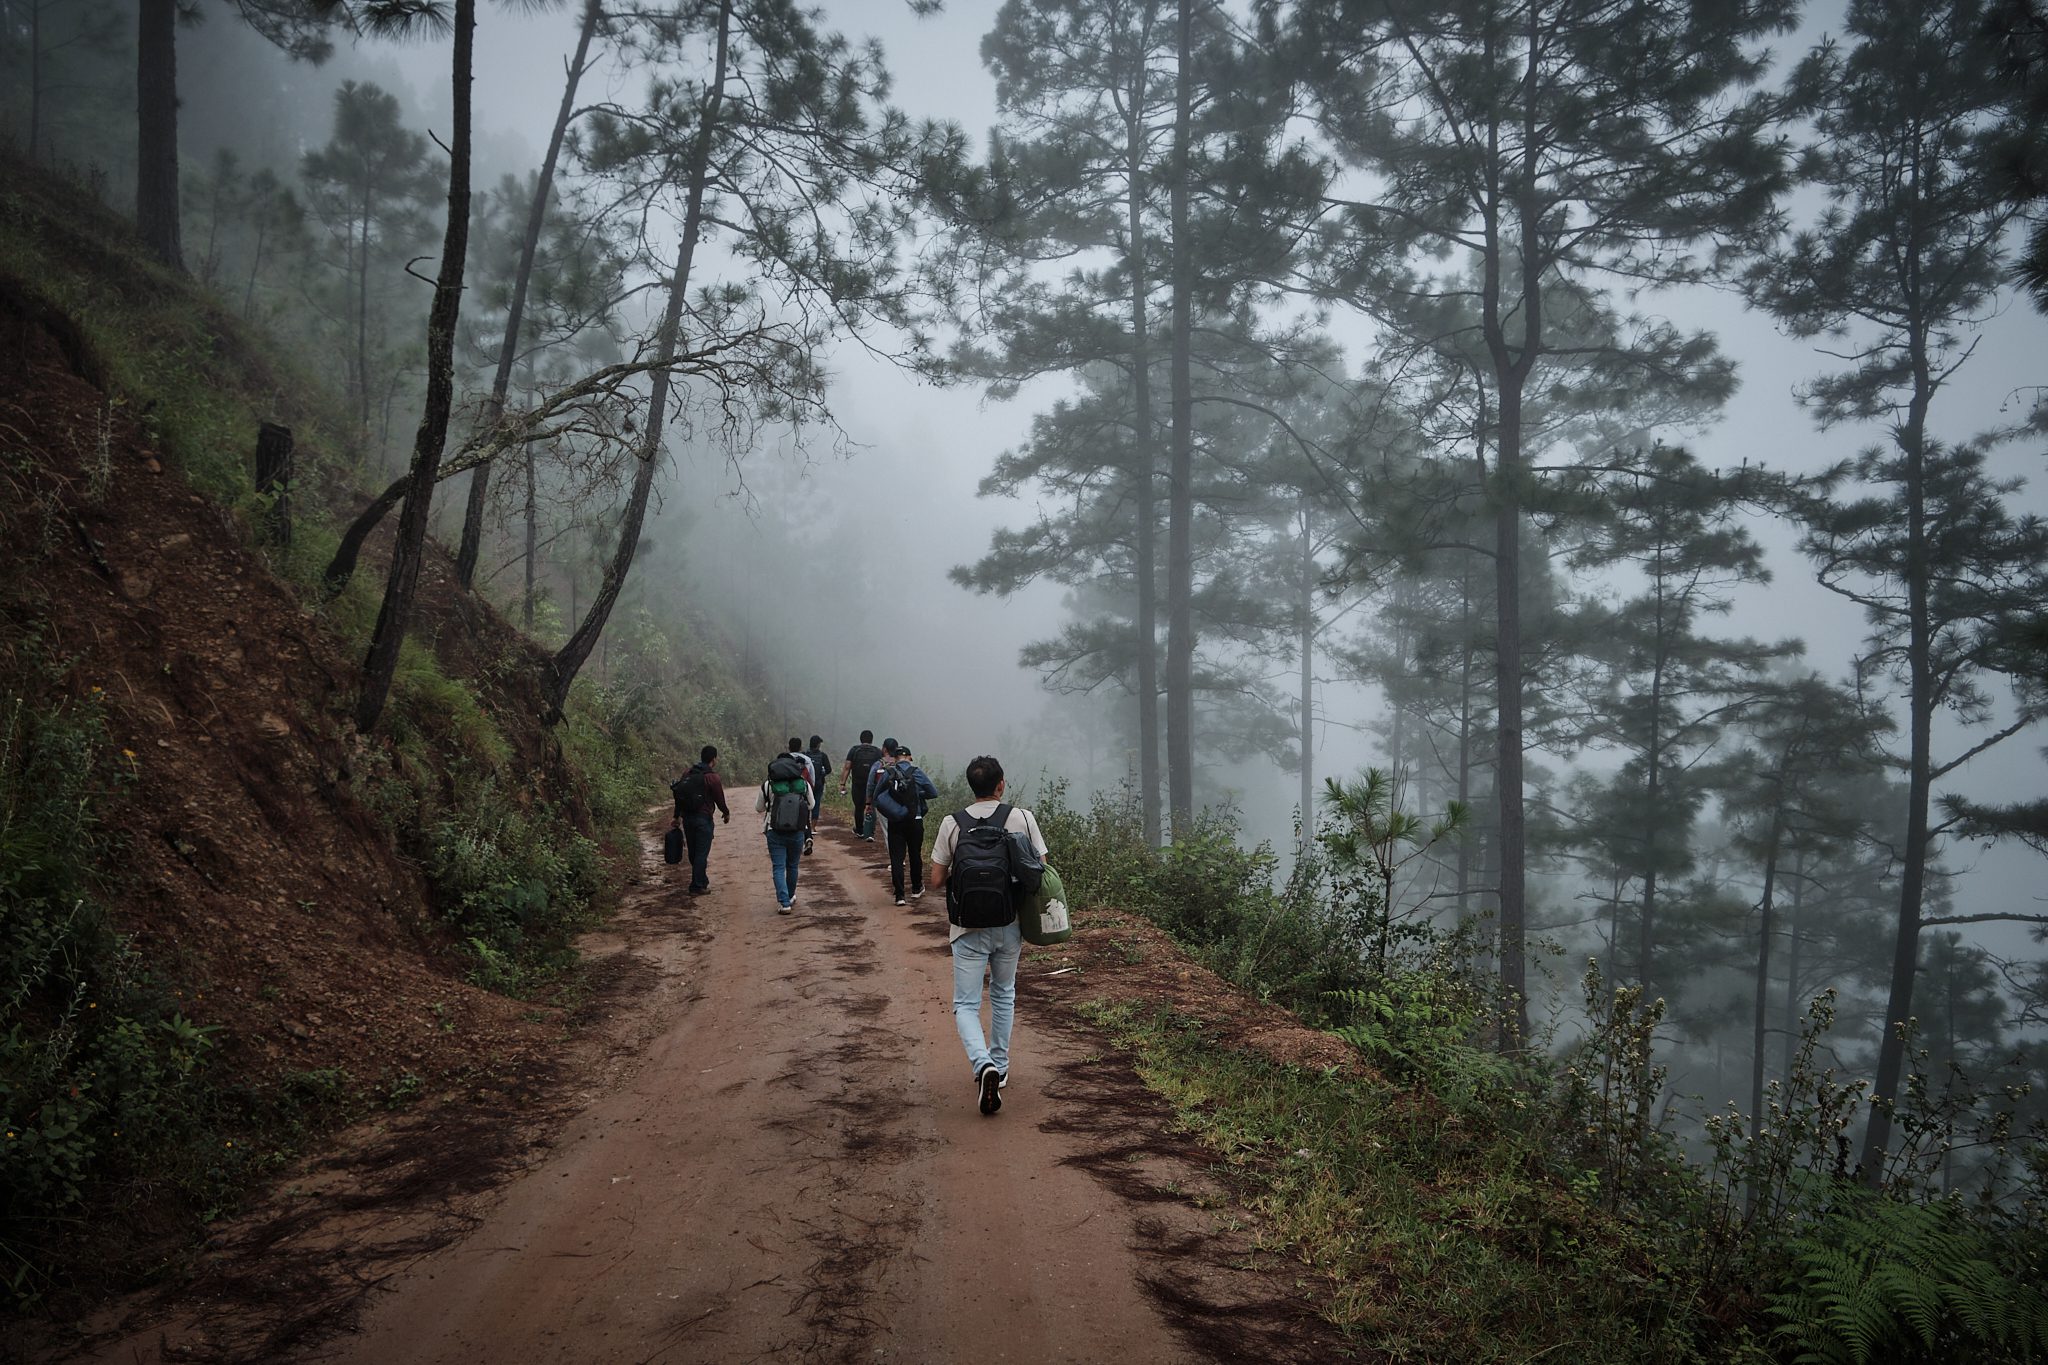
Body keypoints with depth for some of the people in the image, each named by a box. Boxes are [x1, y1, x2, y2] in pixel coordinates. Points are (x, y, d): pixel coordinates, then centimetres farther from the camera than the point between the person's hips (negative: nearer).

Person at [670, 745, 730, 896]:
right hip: (703, 818, -7)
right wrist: (726, 814, 11)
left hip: (687, 817, 7)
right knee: (702, 853, -1)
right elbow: (719, 799, -8)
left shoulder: (688, 774, 9)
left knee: (693, 852, 16)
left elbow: (679, 794, 12)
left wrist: (678, 816, 20)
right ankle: (697, 887, 0)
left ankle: (702, 882, 30)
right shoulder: (713, 777, -13)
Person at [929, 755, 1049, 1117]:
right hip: (1010, 925, 2)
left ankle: (983, 1064, -19)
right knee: (1004, 995, 23)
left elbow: (937, 881, -3)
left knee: (966, 1004, 4)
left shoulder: (951, 824, -6)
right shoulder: (1022, 818, -5)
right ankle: (1000, 1067, 29)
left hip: (968, 929, -2)